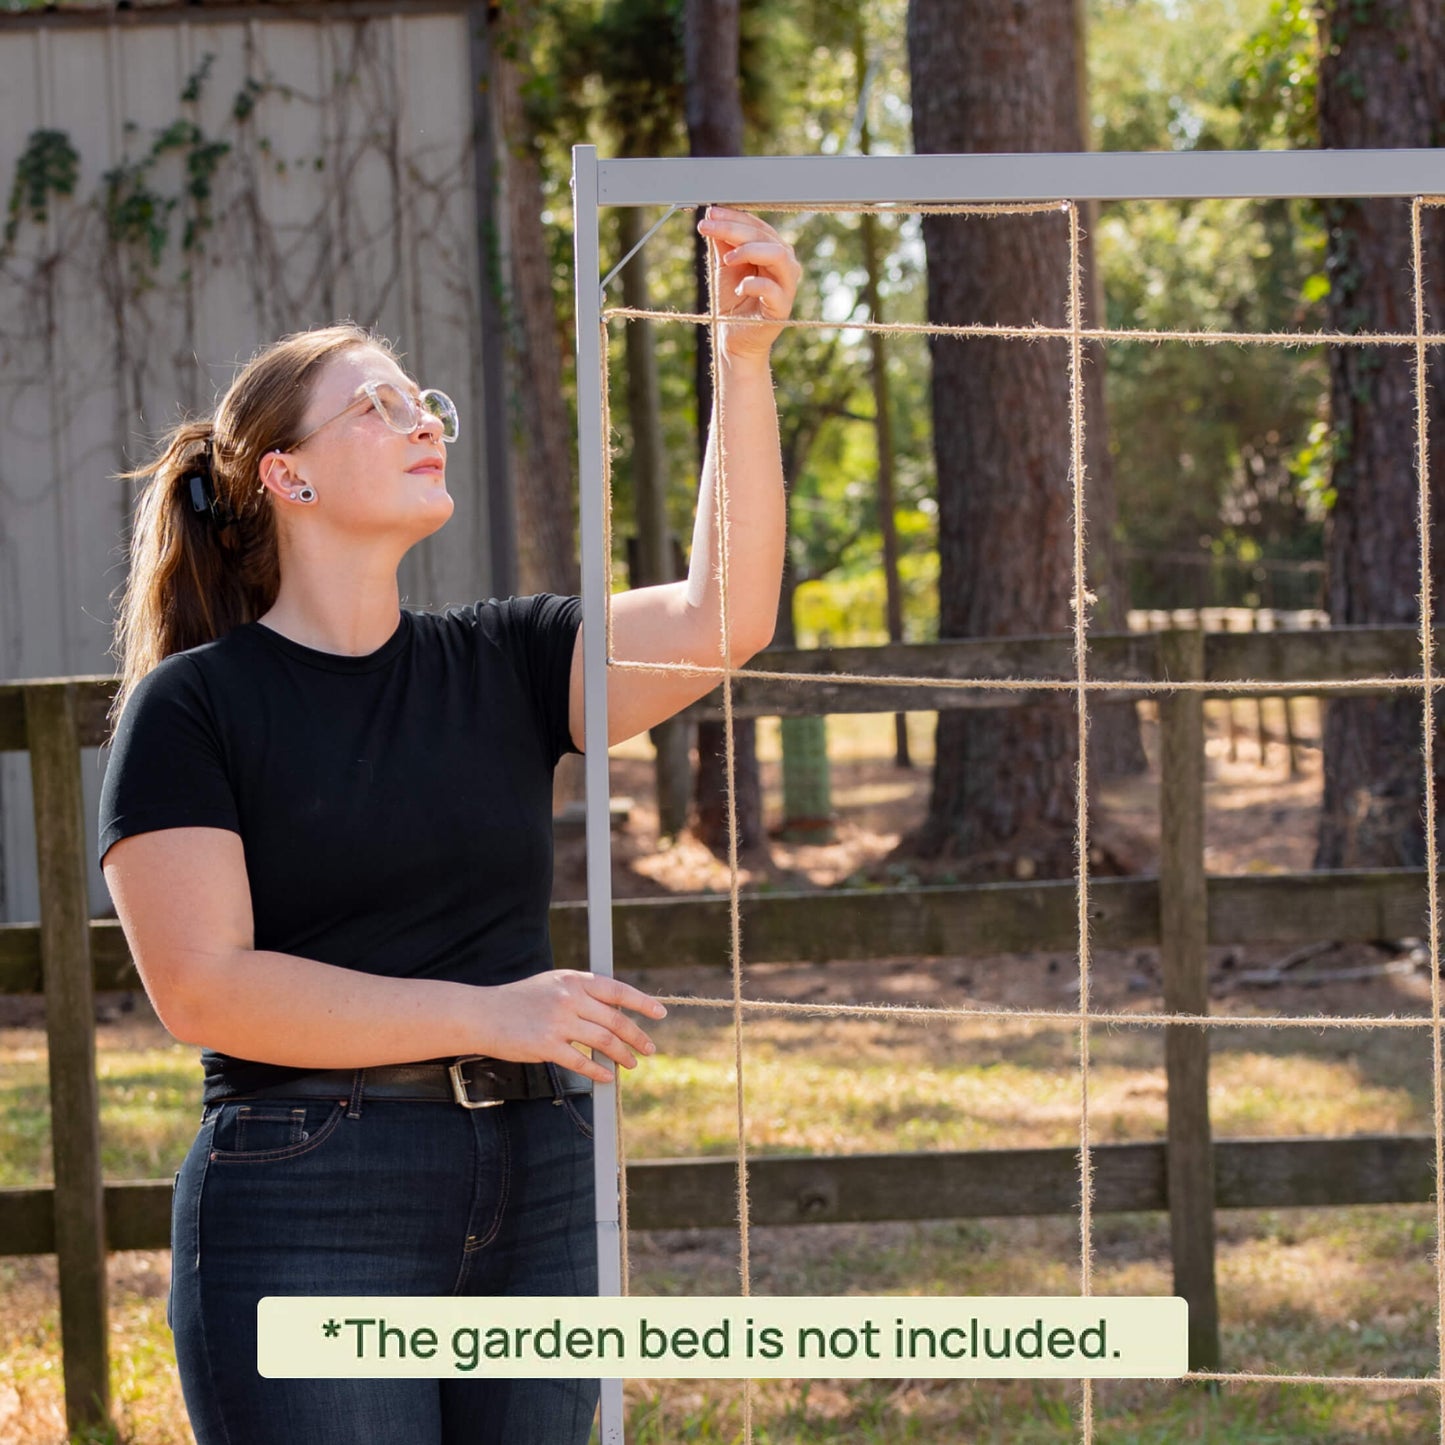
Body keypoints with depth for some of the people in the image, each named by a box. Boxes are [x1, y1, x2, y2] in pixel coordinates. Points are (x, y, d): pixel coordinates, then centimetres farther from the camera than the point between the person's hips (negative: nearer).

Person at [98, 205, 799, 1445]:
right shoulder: (191, 705, -2)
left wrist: (746, 363, -13)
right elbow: (201, 985, -12)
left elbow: (722, 619, -5)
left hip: (539, 1192, 5)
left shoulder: (501, 666, 11)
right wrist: (484, 1015, -19)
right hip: (312, 1204, -4)